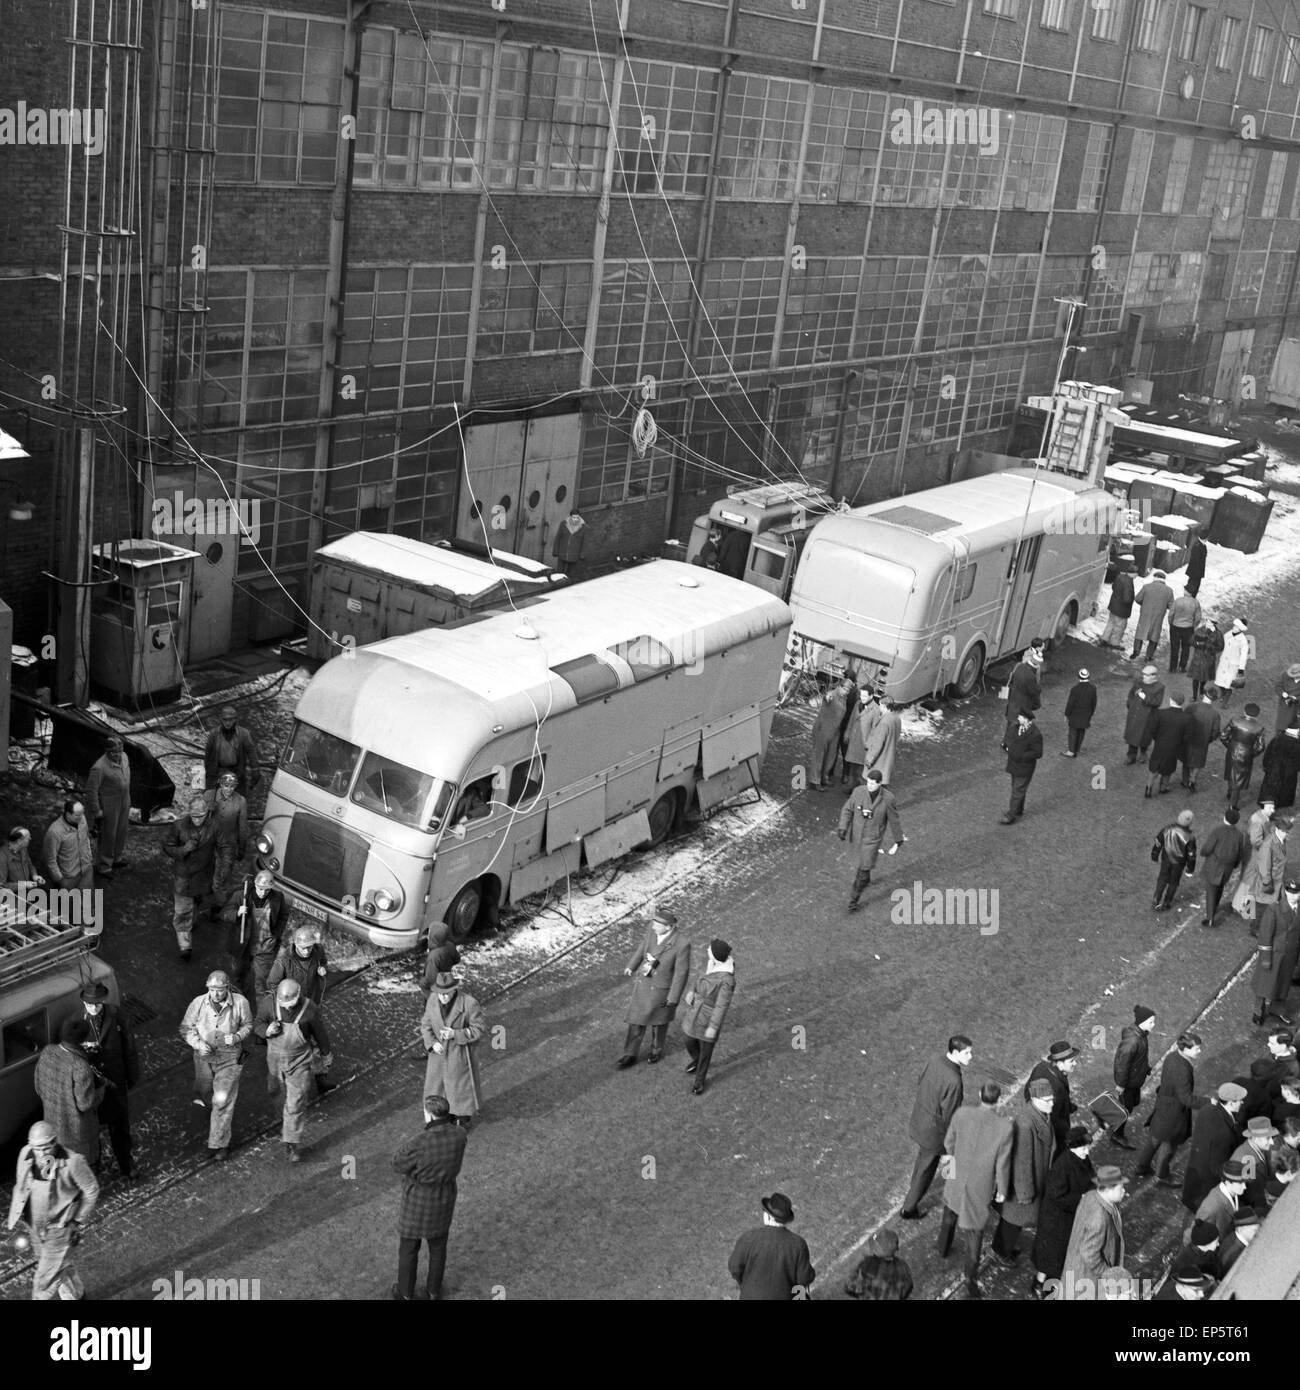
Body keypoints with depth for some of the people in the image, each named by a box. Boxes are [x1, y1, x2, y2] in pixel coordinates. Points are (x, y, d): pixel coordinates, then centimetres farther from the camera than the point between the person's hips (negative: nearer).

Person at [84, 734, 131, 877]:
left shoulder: (123, 757, -8)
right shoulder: (99, 768, -30)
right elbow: (91, 790, -21)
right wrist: (96, 811, -16)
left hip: (124, 801, 7)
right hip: (108, 805, -7)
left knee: (121, 830, 22)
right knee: (107, 834, 7)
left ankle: (116, 858, 43)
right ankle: (104, 867, 24)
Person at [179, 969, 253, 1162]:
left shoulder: (240, 1003, -13)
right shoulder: (198, 1003, -11)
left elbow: (248, 1025, 3)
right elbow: (185, 1028, -1)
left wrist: (237, 1037, -17)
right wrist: (198, 1043, -19)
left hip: (229, 1058, -3)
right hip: (204, 1057, 3)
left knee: (223, 1101, -8)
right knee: (204, 1097, 17)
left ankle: (219, 1144, 4)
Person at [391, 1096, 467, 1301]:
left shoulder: (418, 1144, -36)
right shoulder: (459, 1135, -19)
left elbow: (398, 1165, -15)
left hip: (418, 1201, -4)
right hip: (444, 1198, 4)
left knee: (408, 1246, 21)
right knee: (438, 1244, 26)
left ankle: (406, 1293, 42)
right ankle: (433, 1290, 45)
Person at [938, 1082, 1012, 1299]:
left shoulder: (962, 1114, -22)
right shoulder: (1005, 1126, -27)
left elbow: (949, 1142, -5)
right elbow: (1003, 1163, -17)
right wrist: (1002, 1190, 0)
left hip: (958, 1175, 3)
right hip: (982, 1185, -3)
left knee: (950, 1213, 31)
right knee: (974, 1230, 14)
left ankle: (943, 1248, 54)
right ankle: (971, 1278, 22)